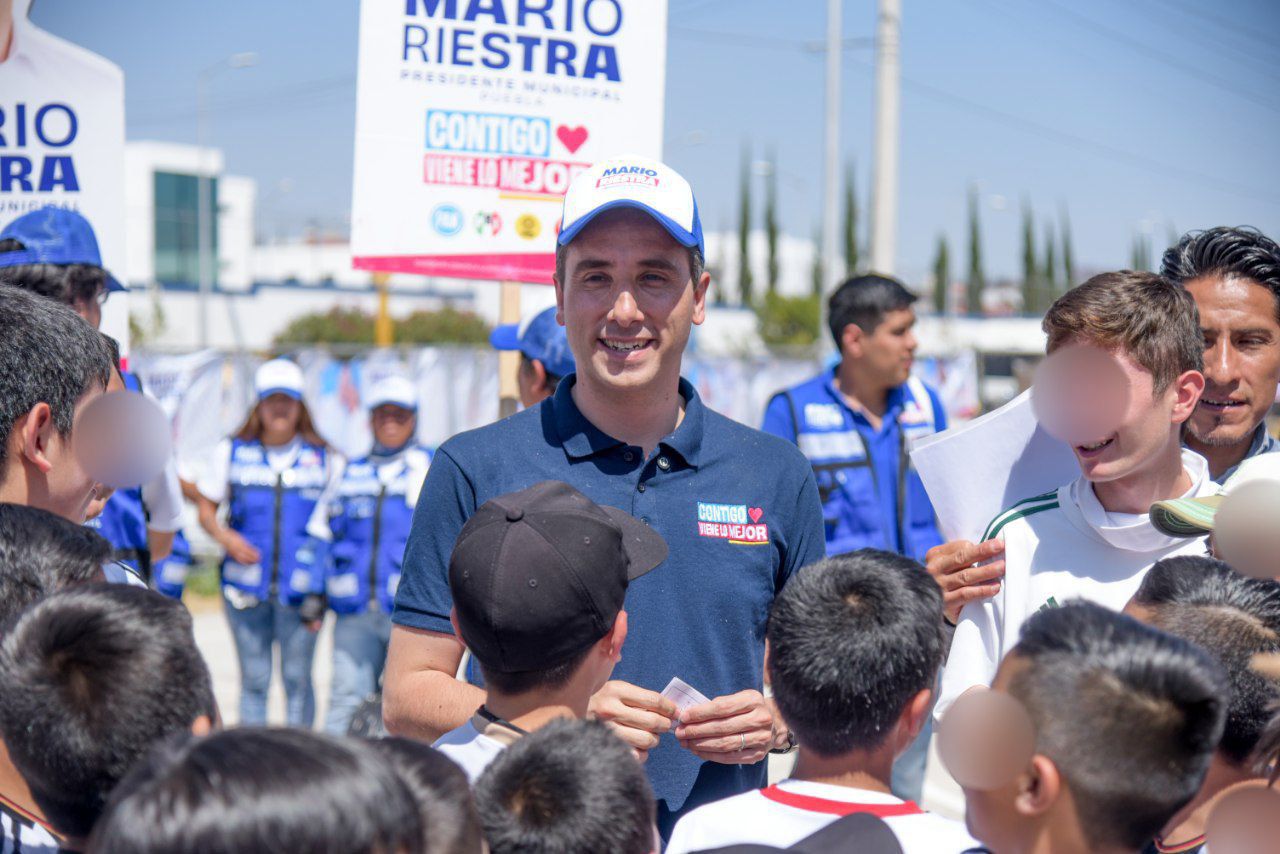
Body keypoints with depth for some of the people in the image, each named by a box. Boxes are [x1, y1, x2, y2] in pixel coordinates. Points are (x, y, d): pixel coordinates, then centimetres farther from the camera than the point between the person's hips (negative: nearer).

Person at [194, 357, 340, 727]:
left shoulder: (324, 458, 4)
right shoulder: (232, 452, 7)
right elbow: (206, 509, 13)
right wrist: (226, 537, -8)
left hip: (302, 587, -1)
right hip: (245, 585, 1)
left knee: (297, 678, 2)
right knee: (253, 679, 6)